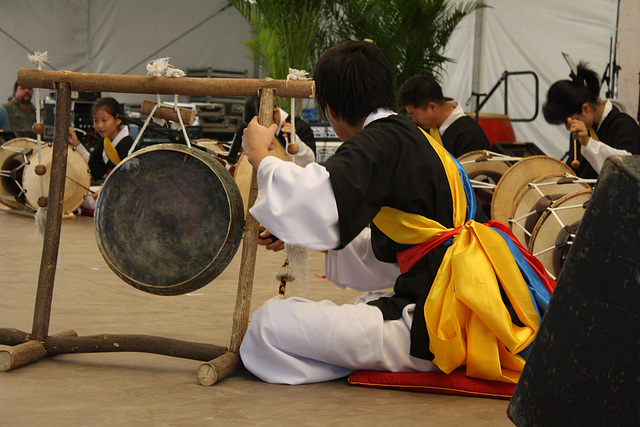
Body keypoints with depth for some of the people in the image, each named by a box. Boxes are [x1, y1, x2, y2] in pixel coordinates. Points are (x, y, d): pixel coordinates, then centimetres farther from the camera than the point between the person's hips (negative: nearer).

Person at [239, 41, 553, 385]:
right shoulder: (420, 142, 19)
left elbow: (314, 205, -26)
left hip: (428, 331, -10)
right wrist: (296, 237, 30)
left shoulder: (379, 143, -11)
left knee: (269, 323, -16)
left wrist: (260, 156, -7)